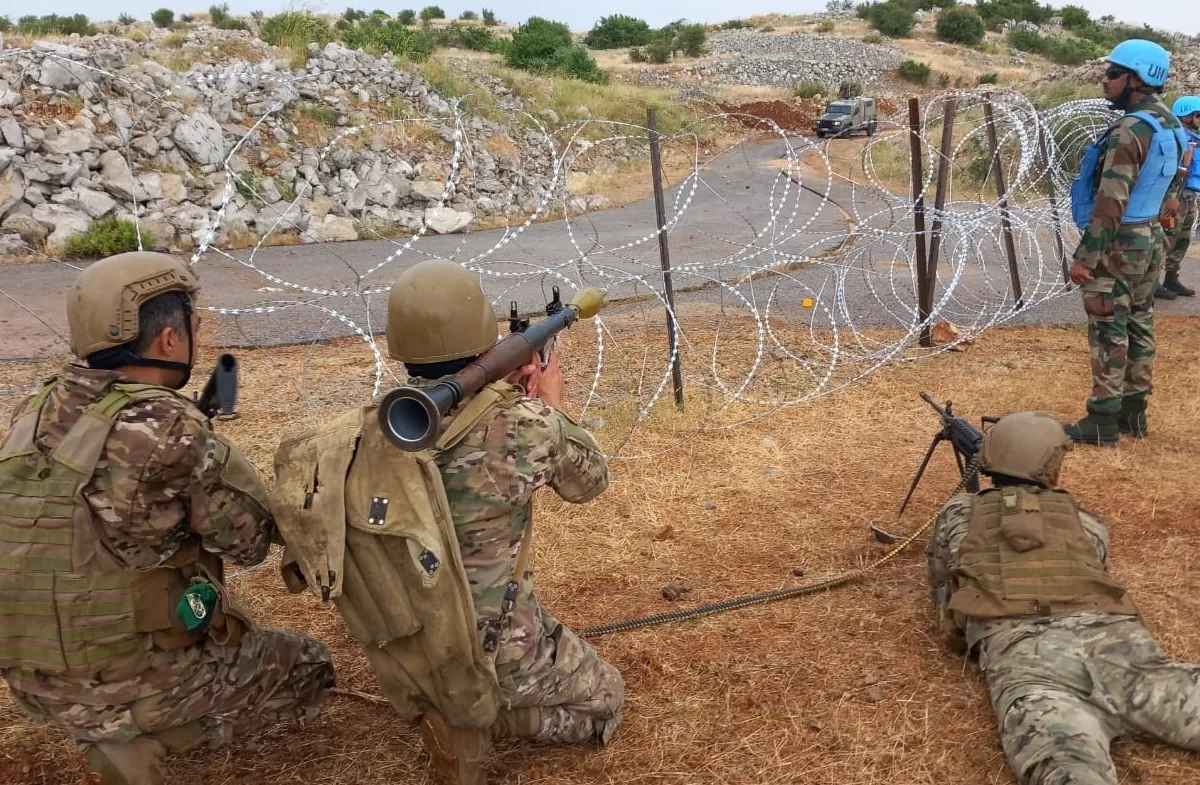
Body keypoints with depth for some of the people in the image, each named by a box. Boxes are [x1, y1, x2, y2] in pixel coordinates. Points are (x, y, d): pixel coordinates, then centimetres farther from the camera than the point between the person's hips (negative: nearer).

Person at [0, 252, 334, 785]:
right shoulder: (165, 427, -22)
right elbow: (251, 539, -11)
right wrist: (209, 453, 5)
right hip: (126, 682, -7)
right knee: (307, 668, 14)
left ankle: (121, 727, 17)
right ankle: (137, 737, 6)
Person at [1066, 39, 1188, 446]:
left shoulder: (1129, 130, -21)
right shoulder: (1171, 127, 9)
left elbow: (1110, 202, -24)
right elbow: (1165, 189, 16)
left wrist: (1084, 256, -22)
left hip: (1118, 243, -9)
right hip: (1150, 238, 9)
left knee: (1108, 332, -4)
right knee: (1139, 325, 14)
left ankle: (1103, 421, 1)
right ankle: (1133, 411, 22)